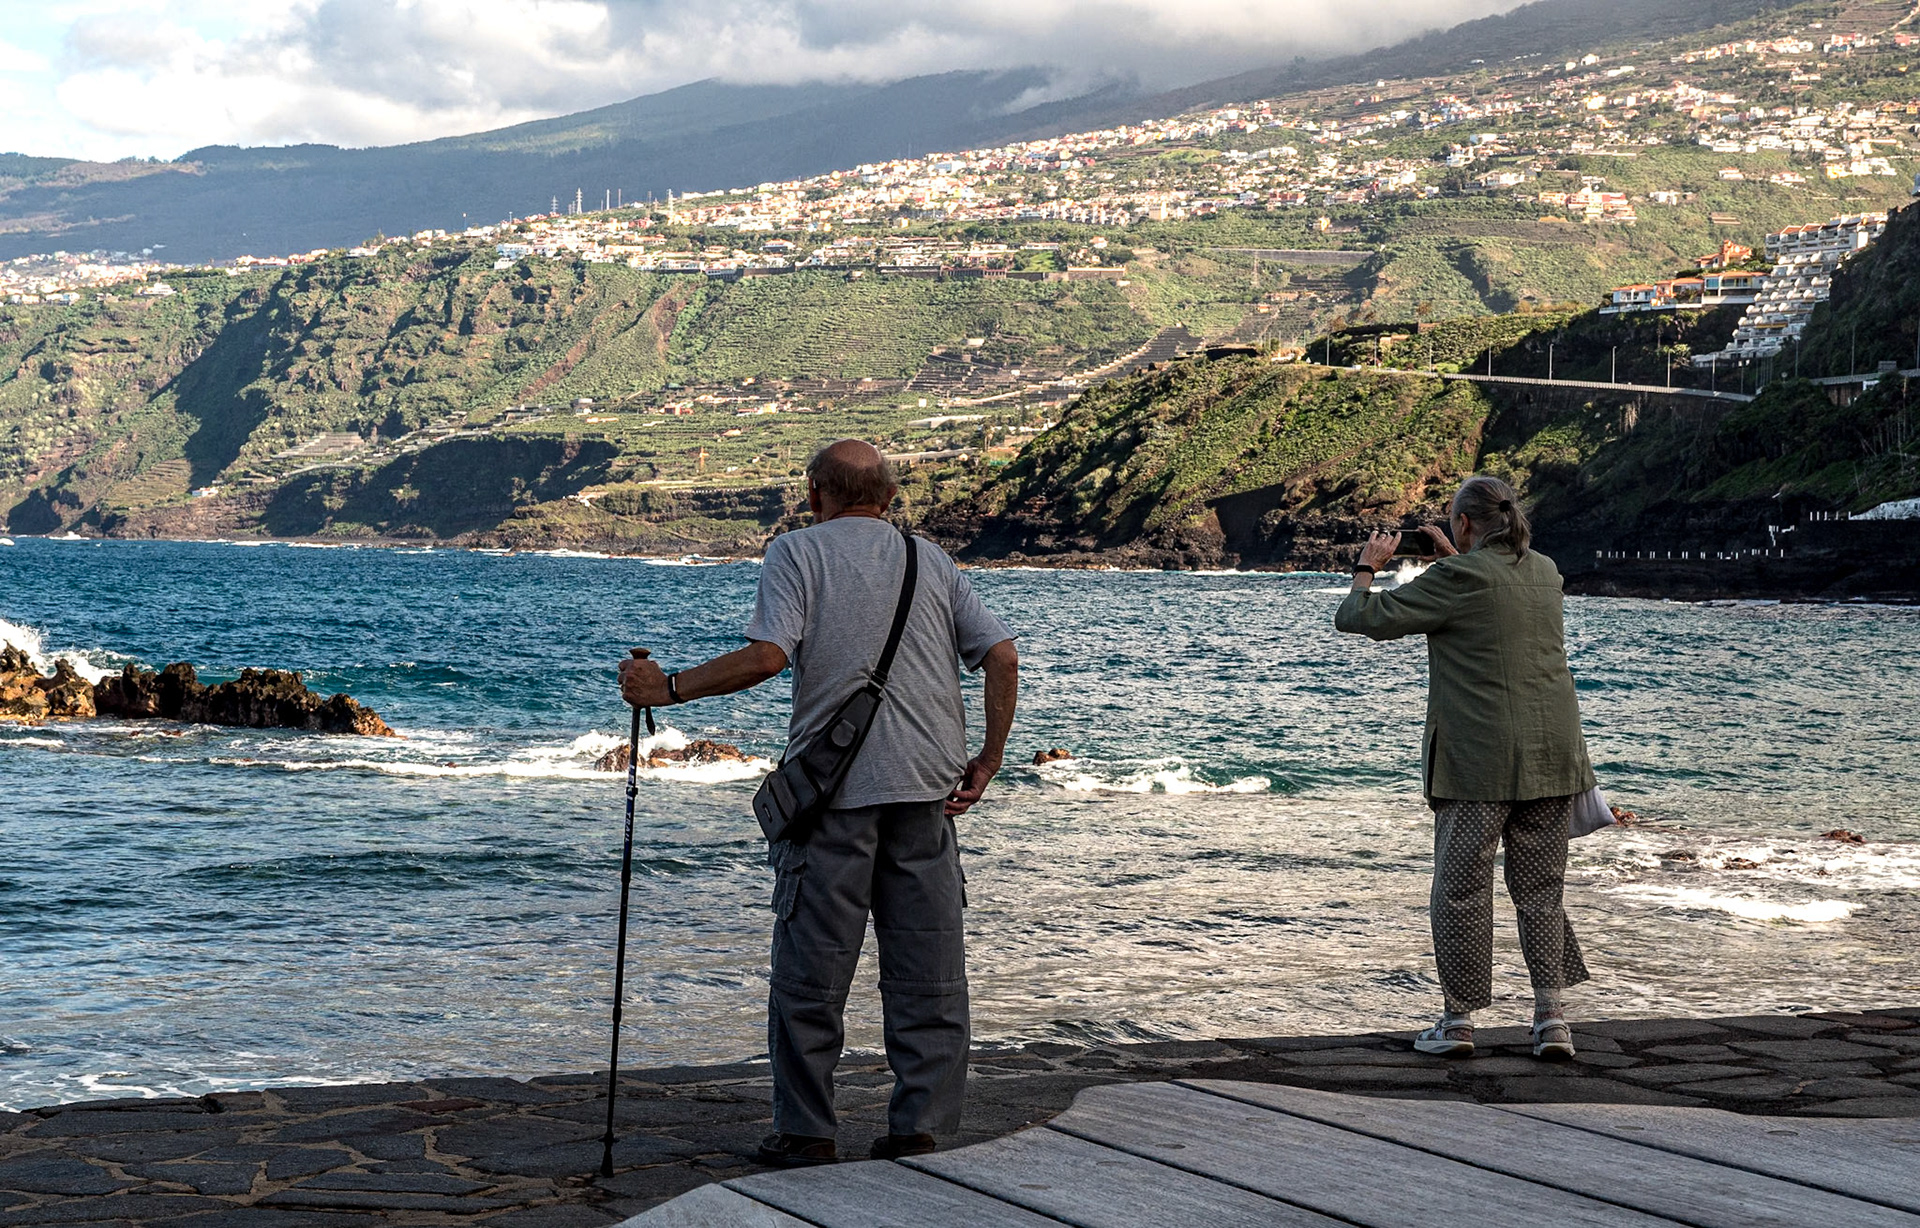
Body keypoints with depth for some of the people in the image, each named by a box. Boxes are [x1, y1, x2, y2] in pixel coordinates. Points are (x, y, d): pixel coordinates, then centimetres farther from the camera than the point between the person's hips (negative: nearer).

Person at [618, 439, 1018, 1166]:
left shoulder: (797, 552, 2)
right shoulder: (930, 560, 15)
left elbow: (768, 655, -13)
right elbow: (1002, 655, 6)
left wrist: (669, 688, -6)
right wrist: (987, 762, 10)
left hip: (834, 786, -4)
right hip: (927, 787, 4)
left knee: (812, 968, 4)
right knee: (928, 970, 7)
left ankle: (806, 1134, 7)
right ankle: (919, 1131, 8)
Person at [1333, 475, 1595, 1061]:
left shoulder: (1458, 578, -10)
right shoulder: (1545, 572, 10)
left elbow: (1360, 617, -7)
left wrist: (1368, 566, 11)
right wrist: (1454, 558, 37)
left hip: (1478, 760, -6)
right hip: (1549, 758, 6)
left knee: (1462, 886, 4)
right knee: (1541, 890, 10)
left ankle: (1459, 1019, 8)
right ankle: (1551, 1017, 5)